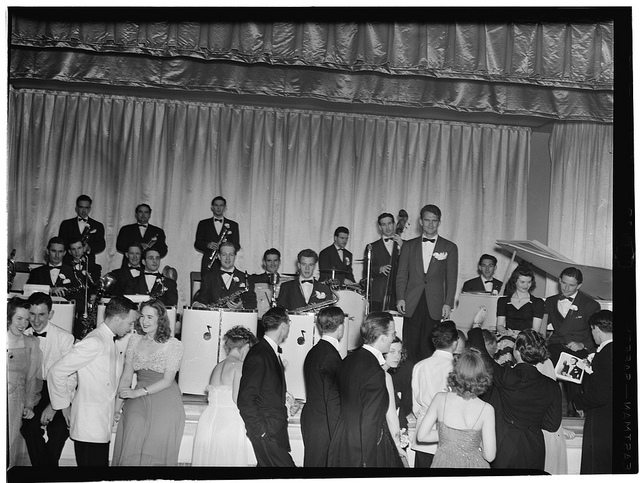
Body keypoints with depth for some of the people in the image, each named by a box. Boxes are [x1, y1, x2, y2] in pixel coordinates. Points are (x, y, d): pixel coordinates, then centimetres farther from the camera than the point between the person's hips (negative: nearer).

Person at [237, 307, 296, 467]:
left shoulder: (273, 352, 14)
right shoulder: (258, 355, -15)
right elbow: (245, 400, -17)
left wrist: (285, 397, 4)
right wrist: (261, 431, -15)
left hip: (276, 429, 9)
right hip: (267, 433, -9)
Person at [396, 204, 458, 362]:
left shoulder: (449, 247, 9)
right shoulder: (409, 246, 12)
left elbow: (451, 278, 5)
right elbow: (401, 275, 10)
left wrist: (448, 303, -3)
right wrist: (400, 298, -2)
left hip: (434, 306, -1)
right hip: (412, 304, 1)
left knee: (429, 347, -4)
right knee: (410, 347, -2)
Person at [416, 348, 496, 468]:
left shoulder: (440, 398, -13)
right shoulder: (486, 409, -19)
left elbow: (421, 435, -6)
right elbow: (489, 456, -16)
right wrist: (477, 439, 3)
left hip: (443, 462, 1)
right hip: (472, 463, -1)